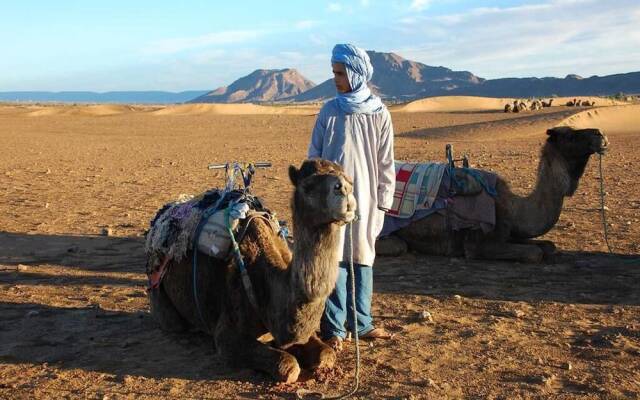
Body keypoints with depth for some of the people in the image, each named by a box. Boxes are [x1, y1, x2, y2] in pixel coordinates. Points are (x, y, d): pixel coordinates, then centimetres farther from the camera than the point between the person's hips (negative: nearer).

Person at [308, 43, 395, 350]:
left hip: (364, 199, 1)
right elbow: (314, 157, 6)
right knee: (335, 261, -1)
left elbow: (385, 164, 3)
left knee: (362, 259, 9)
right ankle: (334, 328, 8)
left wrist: (383, 203, 1)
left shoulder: (378, 114, 2)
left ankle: (361, 322, 22)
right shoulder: (329, 111, 3)